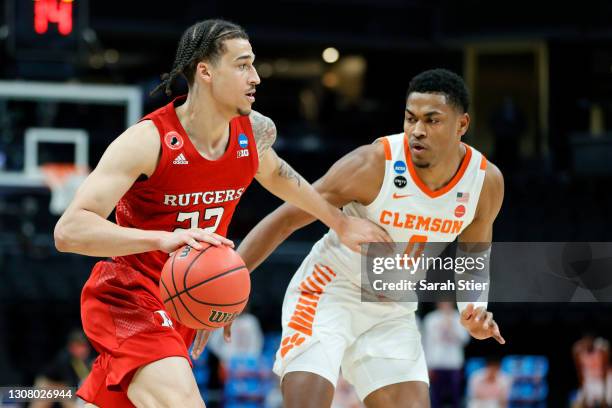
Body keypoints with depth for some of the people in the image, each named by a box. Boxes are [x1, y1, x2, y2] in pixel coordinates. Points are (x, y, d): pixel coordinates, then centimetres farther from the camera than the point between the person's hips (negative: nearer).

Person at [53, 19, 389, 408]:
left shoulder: (255, 131, -2)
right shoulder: (148, 141, -23)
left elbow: (274, 172, 26)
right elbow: (69, 231, -31)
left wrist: (340, 222, 29)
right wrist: (163, 238, -44)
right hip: (129, 298, -7)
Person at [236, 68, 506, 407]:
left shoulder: (486, 182, -9)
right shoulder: (373, 164, -24)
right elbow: (286, 218, -18)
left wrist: (474, 309, -9)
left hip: (393, 311, 5)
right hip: (329, 291, -5)